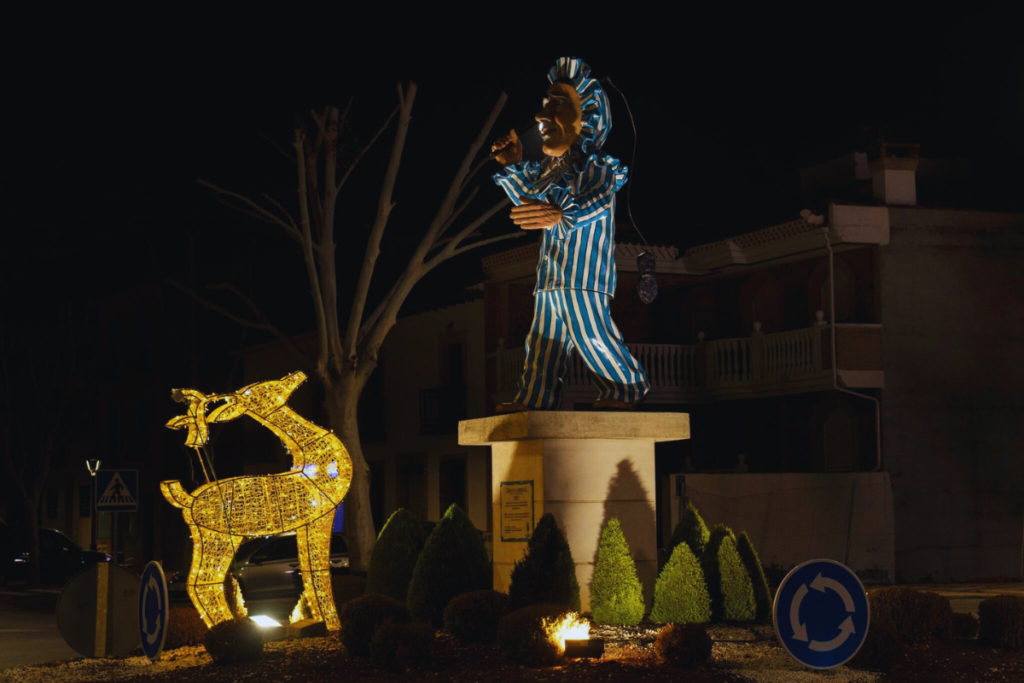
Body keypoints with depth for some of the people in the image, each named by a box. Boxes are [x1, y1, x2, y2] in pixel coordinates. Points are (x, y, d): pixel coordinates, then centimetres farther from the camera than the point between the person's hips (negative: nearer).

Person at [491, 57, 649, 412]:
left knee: (591, 333, -11)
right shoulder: (553, 168, 15)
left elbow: (593, 203, -30)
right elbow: (530, 198, 30)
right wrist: (512, 167, 14)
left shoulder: (597, 166, -11)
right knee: (543, 339, 10)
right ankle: (536, 396, 15)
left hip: (583, 273, -9)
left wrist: (563, 216, -50)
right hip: (551, 275, 9)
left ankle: (627, 387, 2)